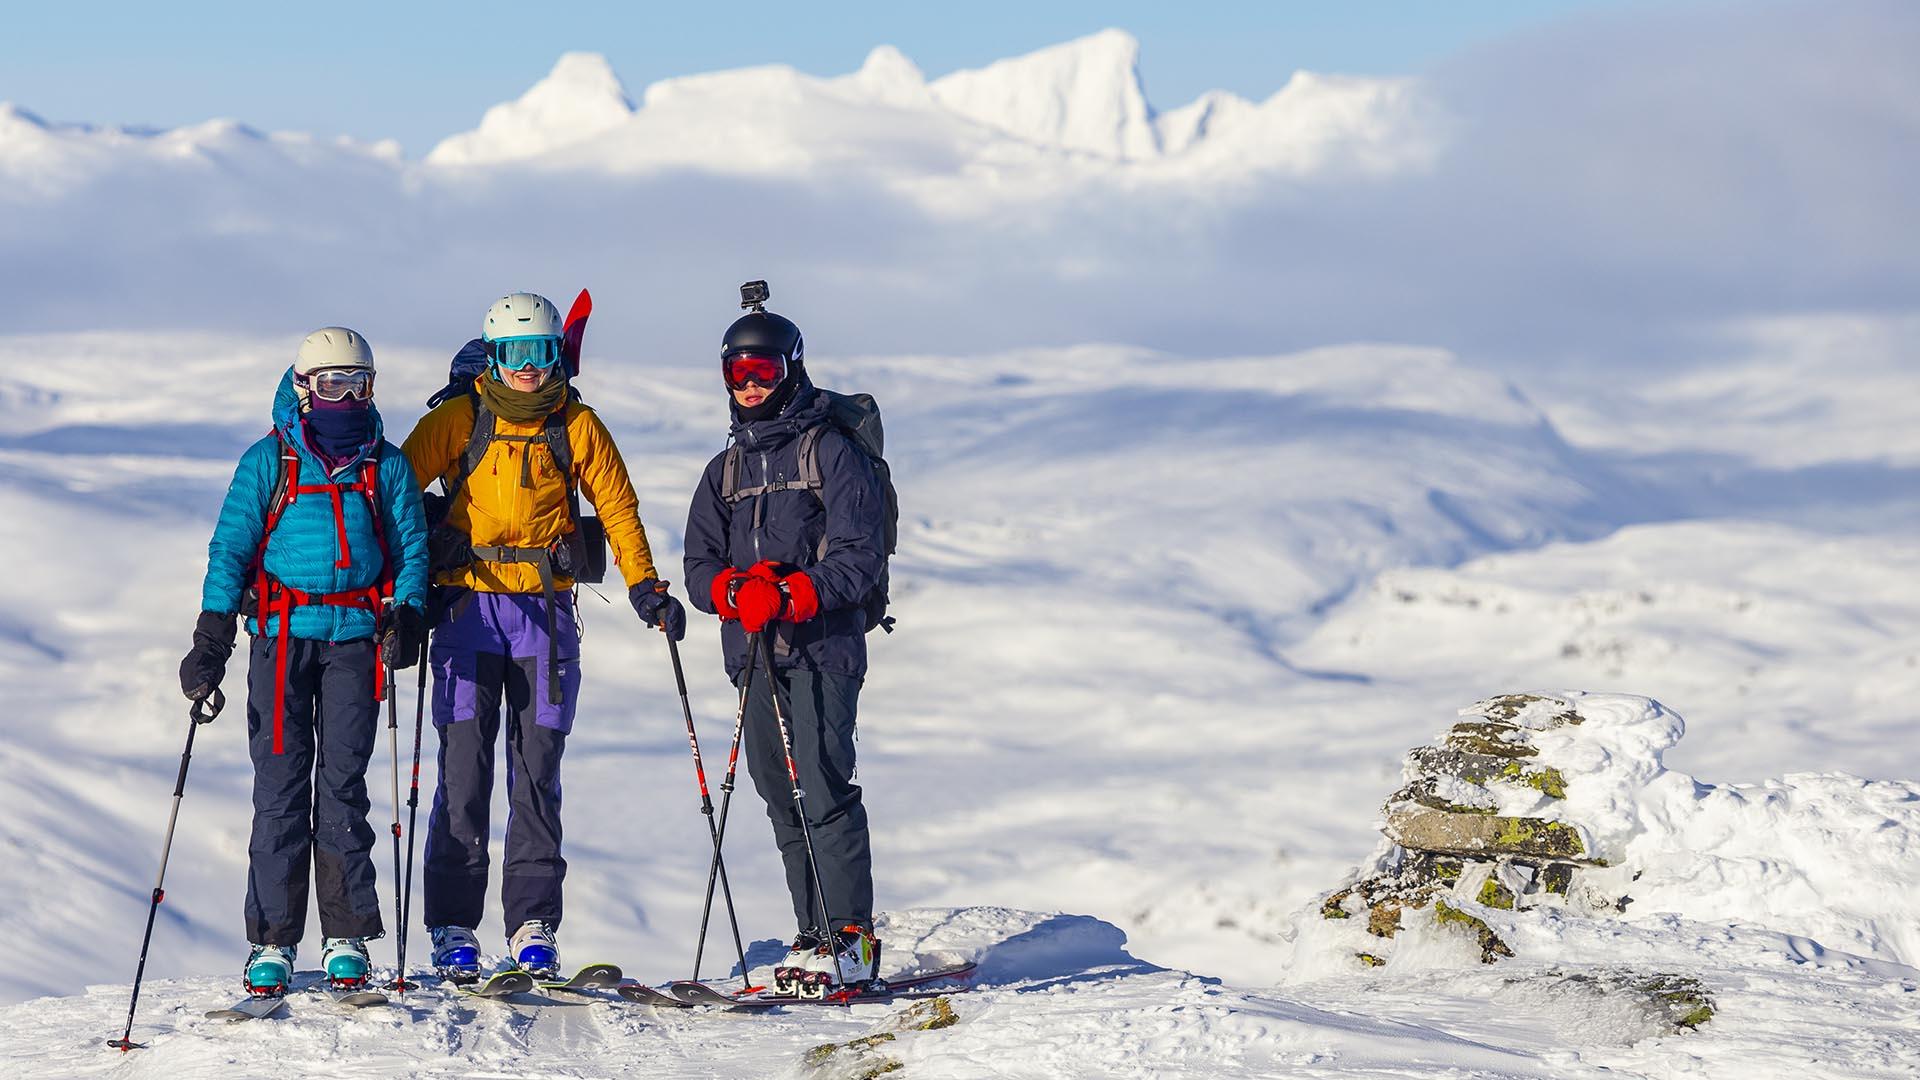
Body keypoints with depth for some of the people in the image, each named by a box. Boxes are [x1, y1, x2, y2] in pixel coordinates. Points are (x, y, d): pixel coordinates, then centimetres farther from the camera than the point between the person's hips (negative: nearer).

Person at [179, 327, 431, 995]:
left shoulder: (387, 467, 12)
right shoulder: (269, 462, 6)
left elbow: (411, 548, 12)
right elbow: (231, 547, 4)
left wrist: (408, 615, -7)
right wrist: (212, 638, -4)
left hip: (356, 634, 1)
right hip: (283, 633, -1)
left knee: (343, 782, -2)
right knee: (281, 783, -5)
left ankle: (346, 937, 3)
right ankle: (272, 939, -3)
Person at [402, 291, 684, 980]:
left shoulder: (577, 428, 7)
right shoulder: (457, 421, 2)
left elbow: (617, 506, 11)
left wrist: (644, 585, 1)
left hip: (545, 612, 1)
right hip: (467, 607, -1)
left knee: (537, 774, 1)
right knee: (463, 773, -5)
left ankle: (534, 929, 4)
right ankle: (452, 929, -2)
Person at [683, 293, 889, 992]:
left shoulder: (831, 454, -1)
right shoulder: (726, 471, 18)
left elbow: (861, 559, -9)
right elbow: (700, 565, 12)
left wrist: (788, 594, -21)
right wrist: (733, 591, -11)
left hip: (822, 648, -6)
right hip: (753, 654, 6)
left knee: (822, 791, -14)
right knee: (781, 800, 5)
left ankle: (850, 940, -14)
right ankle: (814, 934, 10)